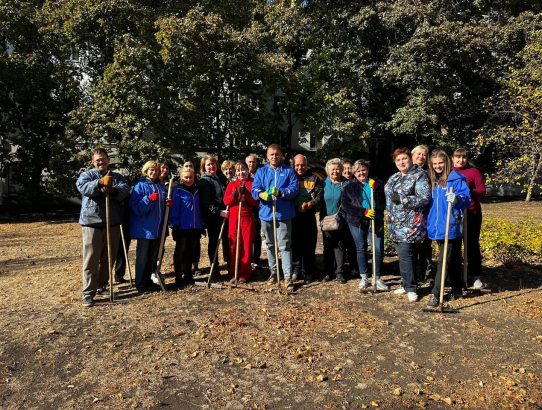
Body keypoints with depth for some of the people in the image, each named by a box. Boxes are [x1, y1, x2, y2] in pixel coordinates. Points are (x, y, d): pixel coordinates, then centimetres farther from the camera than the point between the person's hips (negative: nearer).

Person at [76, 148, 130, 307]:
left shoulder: (117, 177, 12)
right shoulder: (86, 175, 6)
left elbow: (125, 190, -8)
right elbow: (83, 187, -17)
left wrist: (112, 190, -28)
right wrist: (100, 182, -33)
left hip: (113, 223, 3)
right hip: (91, 223, -3)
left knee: (108, 258, 13)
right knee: (91, 260, -4)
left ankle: (102, 285, 30)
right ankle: (88, 293, 0)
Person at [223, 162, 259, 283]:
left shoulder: (253, 183, 3)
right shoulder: (232, 184, 12)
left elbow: (256, 202, -4)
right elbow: (226, 201, 3)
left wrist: (246, 193, -17)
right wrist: (234, 195, -16)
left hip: (248, 218, -2)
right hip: (233, 218, 3)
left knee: (247, 245, 1)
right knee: (234, 245, 5)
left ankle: (245, 274, 10)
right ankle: (233, 273, 15)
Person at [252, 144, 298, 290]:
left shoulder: (289, 171, 6)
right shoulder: (261, 172, 10)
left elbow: (294, 189, -6)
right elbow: (255, 189, -2)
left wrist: (280, 192, -23)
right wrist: (262, 194, -26)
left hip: (284, 214, -3)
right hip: (266, 213, 3)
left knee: (285, 245, -6)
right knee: (270, 245, 15)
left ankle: (288, 276, -2)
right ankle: (273, 271, 30)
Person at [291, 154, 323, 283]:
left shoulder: (314, 178, 9)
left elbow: (320, 195, 0)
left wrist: (310, 204, -14)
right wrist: (294, 207, -10)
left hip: (309, 217, 0)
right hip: (293, 217, 0)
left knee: (309, 245, 2)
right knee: (295, 243, 1)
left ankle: (308, 272, 12)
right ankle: (296, 270, 12)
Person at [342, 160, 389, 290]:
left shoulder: (377, 184, 8)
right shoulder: (350, 187, 5)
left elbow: (384, 203, 6)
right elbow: (345, 205, -6)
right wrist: (364, 212, -15)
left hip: (375, 221, 0)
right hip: (357, 221, 0)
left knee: (379, 249, -3)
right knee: (361, 249, 8)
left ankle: (377, 278, 12)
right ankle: (364, 278, 21)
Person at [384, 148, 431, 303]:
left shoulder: (419, 175, -6)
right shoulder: (394, 178, 18)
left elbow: (425, 198, -17)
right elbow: (389, 197, 28)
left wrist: (402, 199, -18)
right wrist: (390, 217, 20)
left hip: (410, 224, -7)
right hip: (396, 224, 8)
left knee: (406, 255, -11)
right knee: (402, 255, 11)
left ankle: (411, 288, 0)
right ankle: (407, 284, 22)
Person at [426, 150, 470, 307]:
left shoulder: (456, 179, -9)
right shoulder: (434, 181, 13)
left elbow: (466, 198, -17)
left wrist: (456, 199, -36)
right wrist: (430, 223, 15)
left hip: (451, 228, -7)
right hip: (437, 228, 7)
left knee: (443, 261, -6)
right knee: (452, 260, 17)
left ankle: (435, 294, -2)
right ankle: (457, 289, 28)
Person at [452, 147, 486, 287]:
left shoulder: (473, 172, 0)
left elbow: (482, 191, -4)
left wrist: (469, 191, -21)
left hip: (471, 214, -2)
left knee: (472, 244, 5)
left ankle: (476, 276, 16)